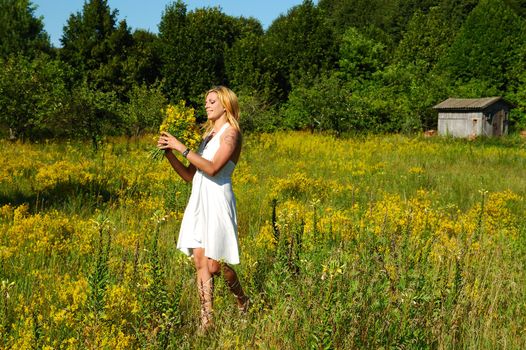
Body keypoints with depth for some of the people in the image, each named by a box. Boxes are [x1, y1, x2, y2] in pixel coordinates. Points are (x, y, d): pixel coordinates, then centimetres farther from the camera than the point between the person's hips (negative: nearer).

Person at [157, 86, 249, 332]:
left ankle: (242, 301, 21)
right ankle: (206, 321, 8)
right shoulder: (208, 135, 20)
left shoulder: (231, 133, -4)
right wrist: (169, 153, 3)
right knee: (200, 262, 3)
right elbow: (189, 175, 16)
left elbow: (212, 168, -19)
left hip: (217, 201, -7)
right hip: (198, 202, 8)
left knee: (214, 265, -6)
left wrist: (182, 148, -17)